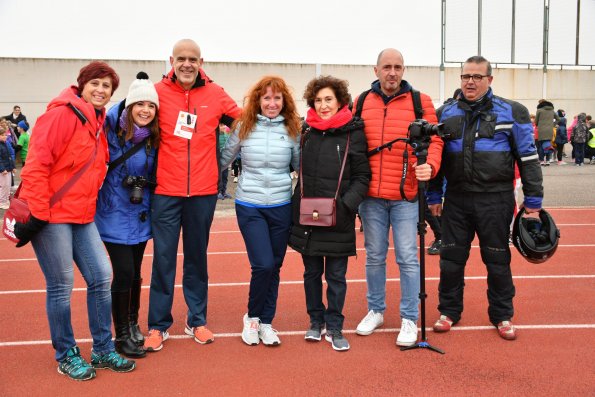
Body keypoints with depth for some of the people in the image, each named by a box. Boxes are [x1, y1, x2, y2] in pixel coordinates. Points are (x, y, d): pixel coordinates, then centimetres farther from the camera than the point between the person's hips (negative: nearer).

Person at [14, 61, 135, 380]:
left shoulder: (98, 124, 14)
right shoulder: (61, 114, -12)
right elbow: (36, 165, -17)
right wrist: (36, 212, -19)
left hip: (82, 216, 8)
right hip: (51, 214, -8)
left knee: (101, 277, 6)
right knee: (61, 285, 0)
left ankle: (103, 350, 19)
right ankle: (65, 356, 17)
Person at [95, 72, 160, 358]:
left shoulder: (154, 138, 1)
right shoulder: (111, 129, -13)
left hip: (140, 214, 5)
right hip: (114, 214, -4)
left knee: (135, 272, 13)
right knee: (124, 272, -6)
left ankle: (133, 324, 32)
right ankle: (122, 335, 10)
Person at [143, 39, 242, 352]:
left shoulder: (215, 95, 2)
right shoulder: (158, 92, -2)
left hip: (204, 191, 2)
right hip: (166, 191, -1)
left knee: (197, 256, 12)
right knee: (164, 257, 2)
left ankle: (197, 320, 24)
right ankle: (158, 325, 15)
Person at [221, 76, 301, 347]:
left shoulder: (292, 130, 2)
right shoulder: (244, 126, -1)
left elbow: (301, 166, 10)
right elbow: (225, 159, 8)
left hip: (281, 206, 2)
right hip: (249, 206, -2)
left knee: (274, 267, 8)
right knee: (263, 265, -12)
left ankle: (265, 323, 25)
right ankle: (252, 317, 13)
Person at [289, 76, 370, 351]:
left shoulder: (353, 133, -4)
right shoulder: (306, 130, 7)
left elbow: (362, 176, -3)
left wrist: (346, 205, -16)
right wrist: (299, 205, 6)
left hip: (338, 219, -3)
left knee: (336, 275, 4)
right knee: (312, 272, 13)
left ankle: (334, 327, 18)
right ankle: (316, 321, 29)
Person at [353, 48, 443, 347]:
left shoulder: (419, 102, 1)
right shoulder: (362, 103, 8)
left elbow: (433, 140, -1)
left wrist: (430, 165, -20)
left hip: (405, 196, -2)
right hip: (371, 196, 3)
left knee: (407, 258, 1)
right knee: (374, 256, 13)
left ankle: (410, 318, 15)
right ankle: (375, 310, 30)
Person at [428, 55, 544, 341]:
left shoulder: (512, 112, 0)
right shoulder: (445, 113, 8)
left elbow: (528, 157, 1)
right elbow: (435, 157, 13)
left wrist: (533, 199, -1)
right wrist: (433, 195, 12)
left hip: (496, 200, -2)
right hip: (456, 199, 2)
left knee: (498, 260, 9)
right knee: (451, 259, 8)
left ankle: (502, 315, 25)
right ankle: (449, 311, 25)